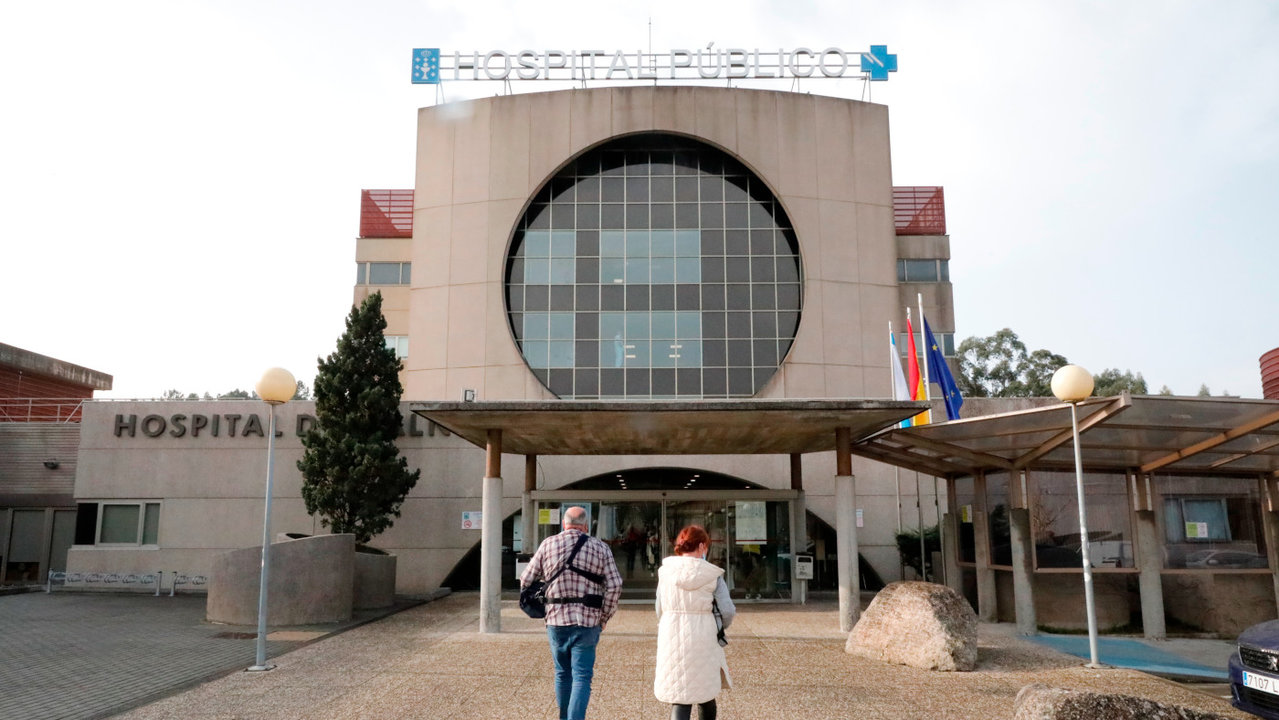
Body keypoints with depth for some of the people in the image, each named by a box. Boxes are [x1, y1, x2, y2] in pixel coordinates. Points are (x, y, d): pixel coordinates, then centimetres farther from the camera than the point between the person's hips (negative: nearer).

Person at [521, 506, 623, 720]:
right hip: (588, 622, -2)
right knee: (582, 677, 0)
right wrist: (604, 617, 4)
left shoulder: (548, 544, 3)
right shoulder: (600, 548, 1)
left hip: (556, 620, 2)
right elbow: (614, 586, -6)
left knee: (562, 674, 19)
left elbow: (526, 580, 4)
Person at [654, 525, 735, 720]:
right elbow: (727, 610, -7)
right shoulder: (712, 574, -6)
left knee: (679, 697, 5)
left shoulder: (665, 572, 0)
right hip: (704, 639, -1)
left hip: (672, 639, 1)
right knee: (705, 693, 19)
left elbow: (660, 610, 3)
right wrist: (717, 628, 13)